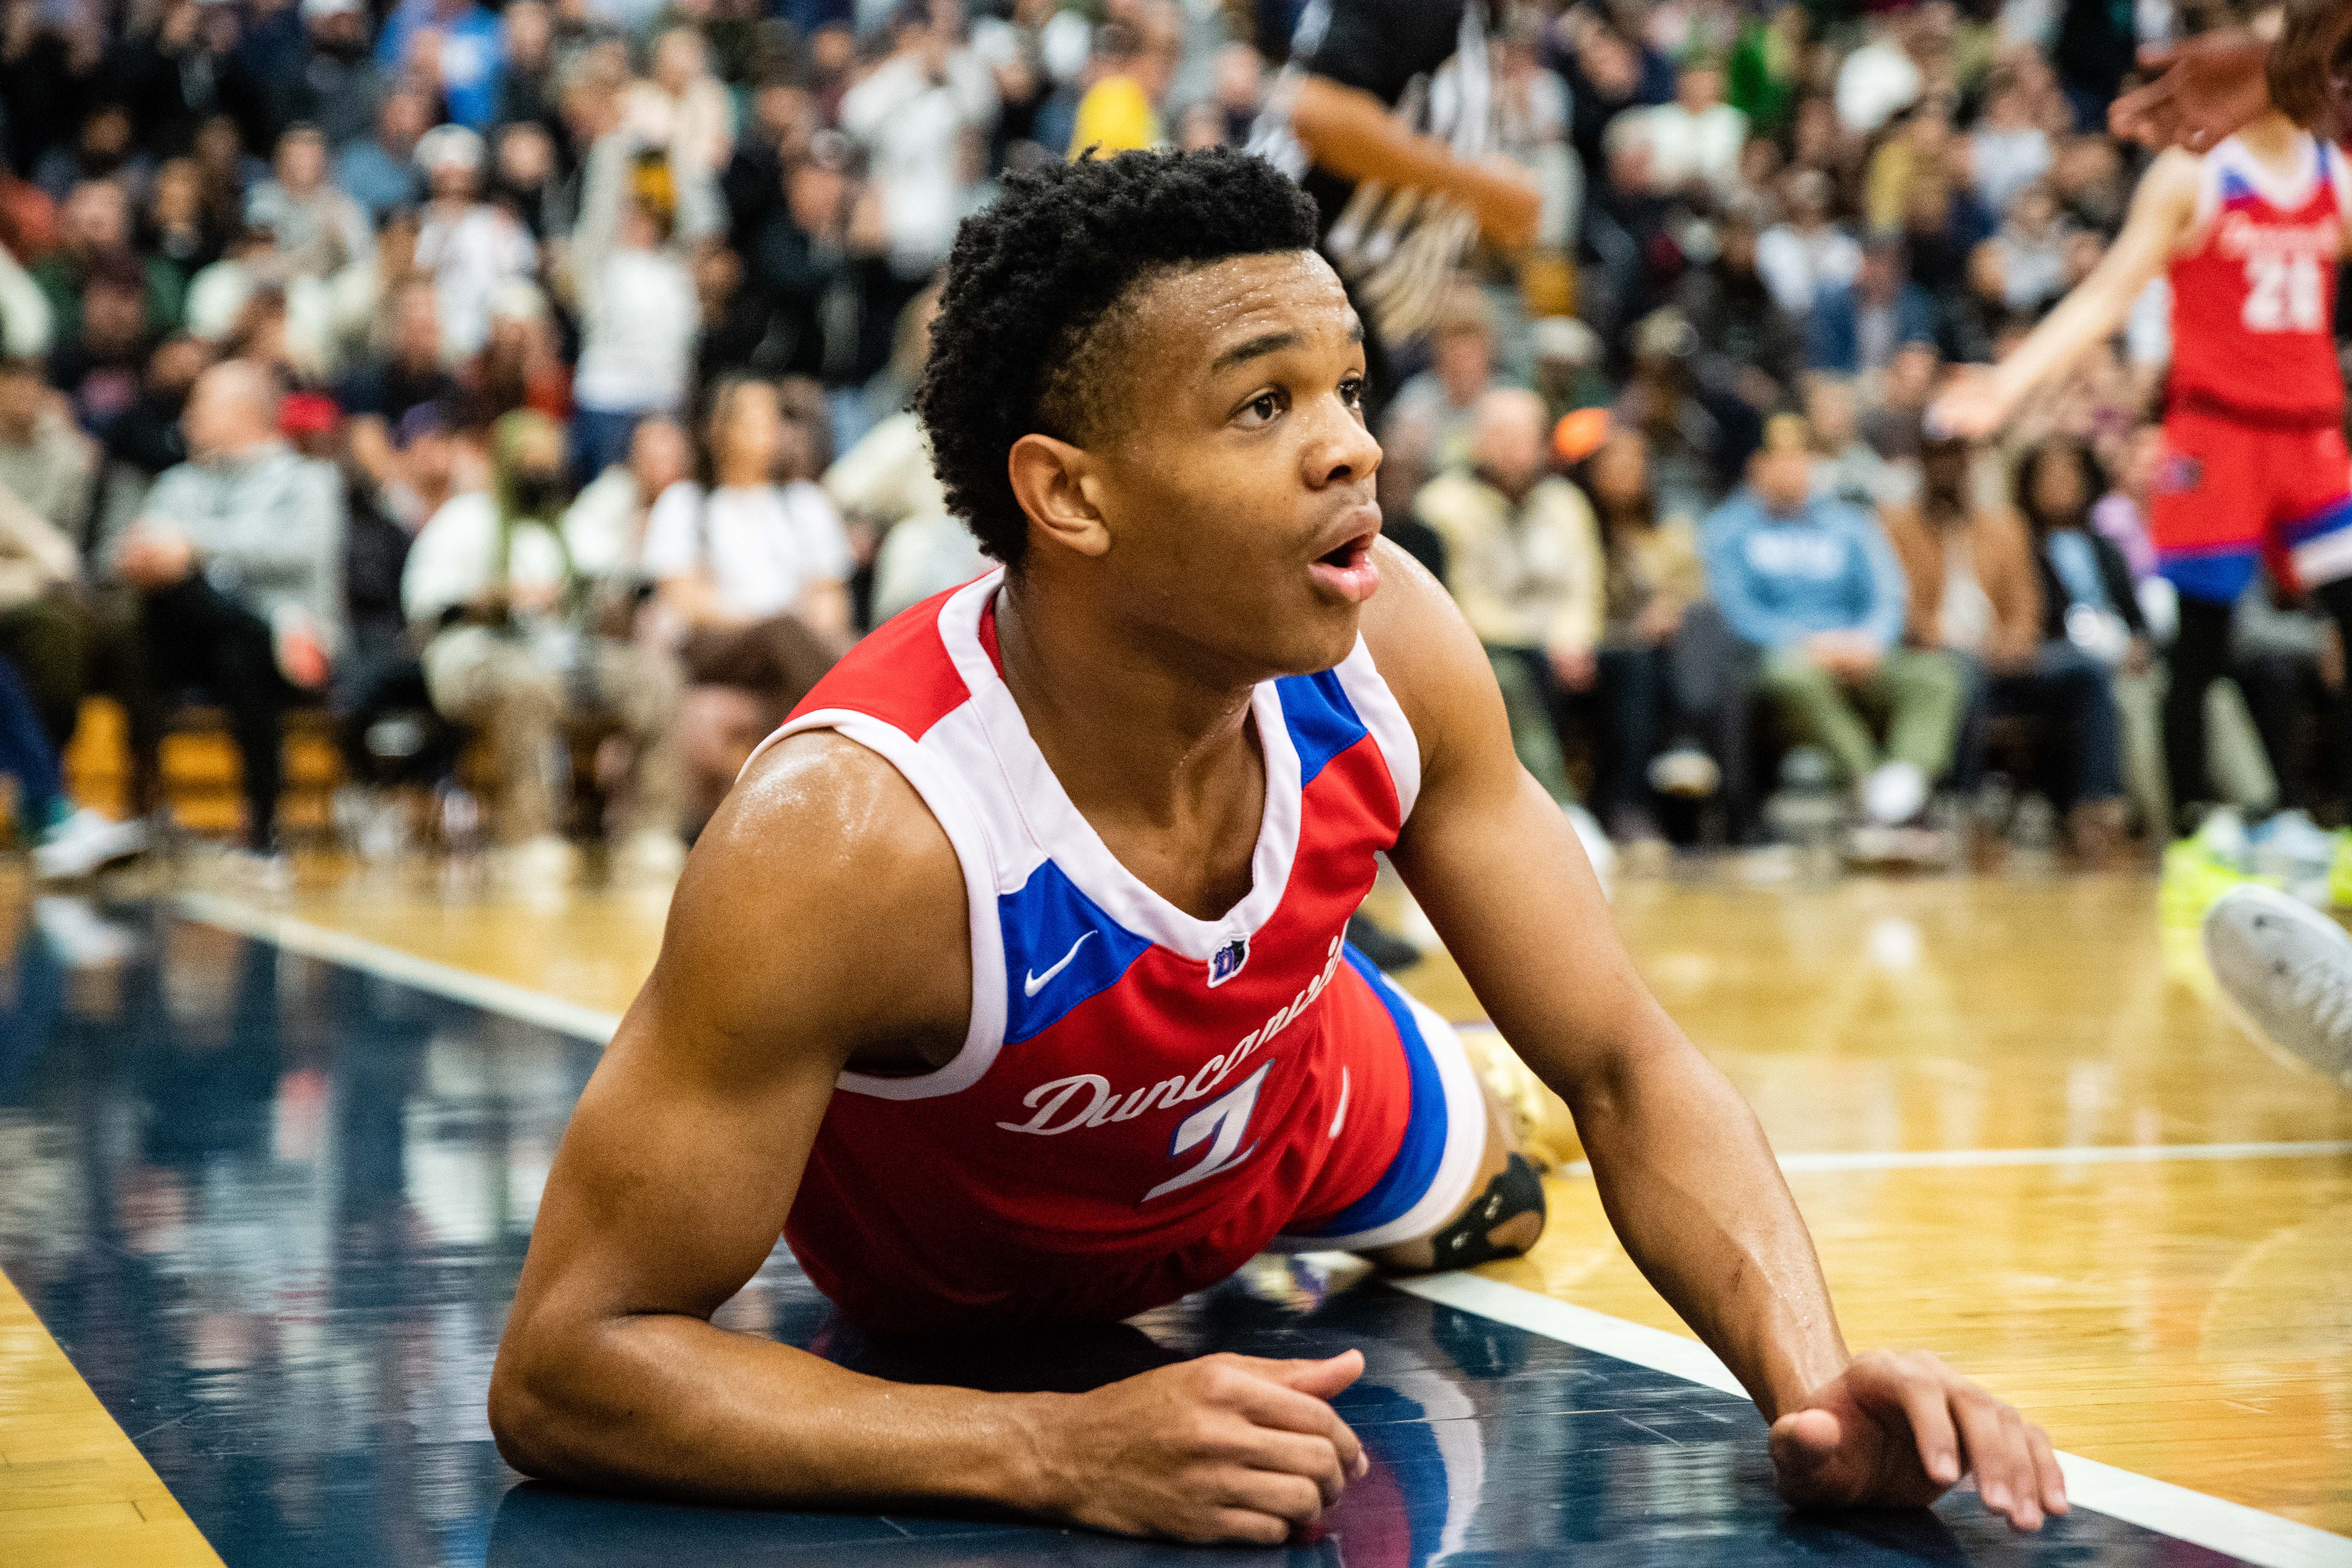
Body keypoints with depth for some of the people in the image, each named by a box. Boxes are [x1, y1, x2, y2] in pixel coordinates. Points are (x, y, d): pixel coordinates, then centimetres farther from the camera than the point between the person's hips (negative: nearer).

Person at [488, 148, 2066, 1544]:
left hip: (1293, 1101, 4)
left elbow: (1628, 1066, -21)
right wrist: (1065, 1452, -53)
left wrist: (1809, 1383, -40)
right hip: (966, 1288, -4)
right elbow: (565, 1366, -43)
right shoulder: (849, 836, -47)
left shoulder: (1384, 646, -31)